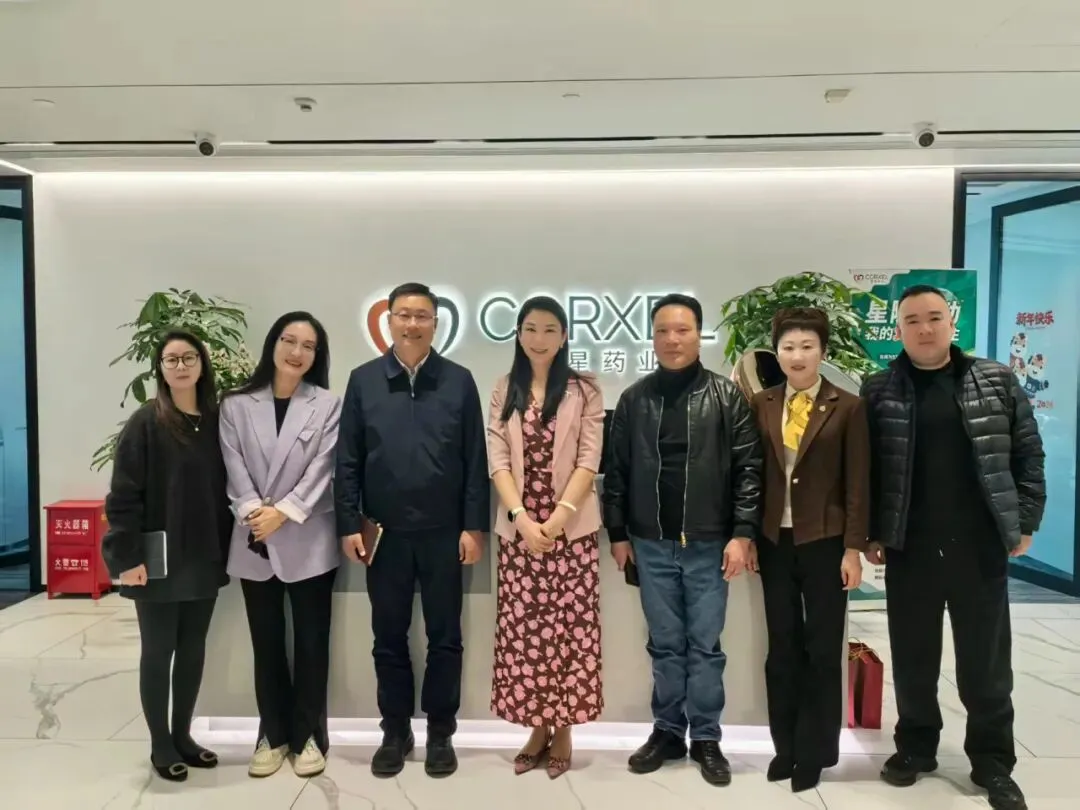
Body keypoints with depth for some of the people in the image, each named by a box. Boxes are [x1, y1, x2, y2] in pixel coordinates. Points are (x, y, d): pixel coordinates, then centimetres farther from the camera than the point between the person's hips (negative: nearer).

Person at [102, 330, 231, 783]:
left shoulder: (215, 422, 5)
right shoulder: (145, 423, -8)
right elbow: (123, 495, -11)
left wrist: (224, 549, 7)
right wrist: (127, 556, -16)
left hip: (204, 560, 5)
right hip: (158, 560, -4)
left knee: (193, 650, 14)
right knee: (158, 652, 8)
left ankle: (183, 736, 30)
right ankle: (161, 746, 23)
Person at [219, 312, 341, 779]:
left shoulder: (327, 404, -1)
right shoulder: (236, 405, 5)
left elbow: (322, 470, -7)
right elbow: (234, 469, -2)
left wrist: (283, 512, -15)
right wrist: (254, 511, -16)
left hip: (308, 542, -2)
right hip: (254, 543, 2)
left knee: (311, 641, 7)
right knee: (266, 643, 13)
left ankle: (308, 735, 22)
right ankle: (273, 735, 27)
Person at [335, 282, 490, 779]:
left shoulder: (459, 381, 0)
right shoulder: (363, 380, 3)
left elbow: (475, 460, -1)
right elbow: (348, 460, 3)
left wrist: (474, 525, -5)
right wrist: (349, 523, -2)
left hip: (444, 532, -1)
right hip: (384, 532, 1)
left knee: (444, 637, 10)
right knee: (389, 637, 12)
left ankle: (440, 733, 26)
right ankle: (395, 731, 29)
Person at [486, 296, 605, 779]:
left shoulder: (584, 391, 0)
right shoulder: (504, 392, 8)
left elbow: (589, 461, -5)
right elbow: (497, 461, 1)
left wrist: (557, 519, -13)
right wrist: (523, 518, -11)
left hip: (572, 529, -2)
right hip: (517, 528, 2)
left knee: (569, 628, 3)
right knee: (523, 627, 7)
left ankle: (562, 731, 18)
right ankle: (537, 729, 22)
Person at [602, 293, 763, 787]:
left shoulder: (727, 397, -1)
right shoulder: (634, 399, 4)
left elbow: (748, 469, -4)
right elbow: (616, 470, 5)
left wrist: (742, 533, -10)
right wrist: (617, 533, 4)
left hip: (709, 543, -1)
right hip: (652, 544, 2)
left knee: (705, 644, 8)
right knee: (664, 644, 12)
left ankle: (706, 738, 22)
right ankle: (667, 732, 26)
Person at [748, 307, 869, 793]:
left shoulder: (847, 407, -4)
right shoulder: (761, 405, 4)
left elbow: (858, 483, -5)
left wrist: (853, 548, -8)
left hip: (825, 542, -2)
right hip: (774, 542, 3)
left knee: (822, 650, 8)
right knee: (782, 647, 11)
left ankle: (814, 752, 24)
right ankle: (786, 747, 26)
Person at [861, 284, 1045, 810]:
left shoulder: (997, 383, 2)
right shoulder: (879, 392, 0)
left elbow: (1027, 454, 4)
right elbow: (865, 468, 1)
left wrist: (1025, 522, -1)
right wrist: (870, 533, -2)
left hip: (980, 547, 0)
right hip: (908, 549, 0)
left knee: (986, 661, 11)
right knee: (912, 658, 12)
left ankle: (993, 763, 27)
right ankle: (915, 747, 30)